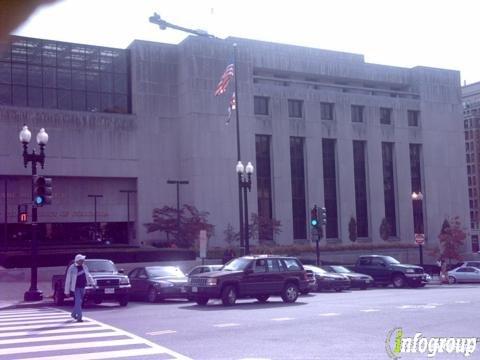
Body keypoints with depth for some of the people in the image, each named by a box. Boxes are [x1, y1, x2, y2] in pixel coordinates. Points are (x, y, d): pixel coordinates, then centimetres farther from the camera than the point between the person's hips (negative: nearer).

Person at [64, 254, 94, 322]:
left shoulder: (84, 267, 5)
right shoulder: (72, 268, -12)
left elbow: (88, 275, 15)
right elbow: (68, 280, -8)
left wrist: (92, 283, 3)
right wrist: (67, 291, -8)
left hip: (82, 287, 6)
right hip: (76, 287, -6)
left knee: (79, 302, 15)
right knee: (78, 302, -12)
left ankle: (73, 314, 35)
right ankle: (79, 317, -10)